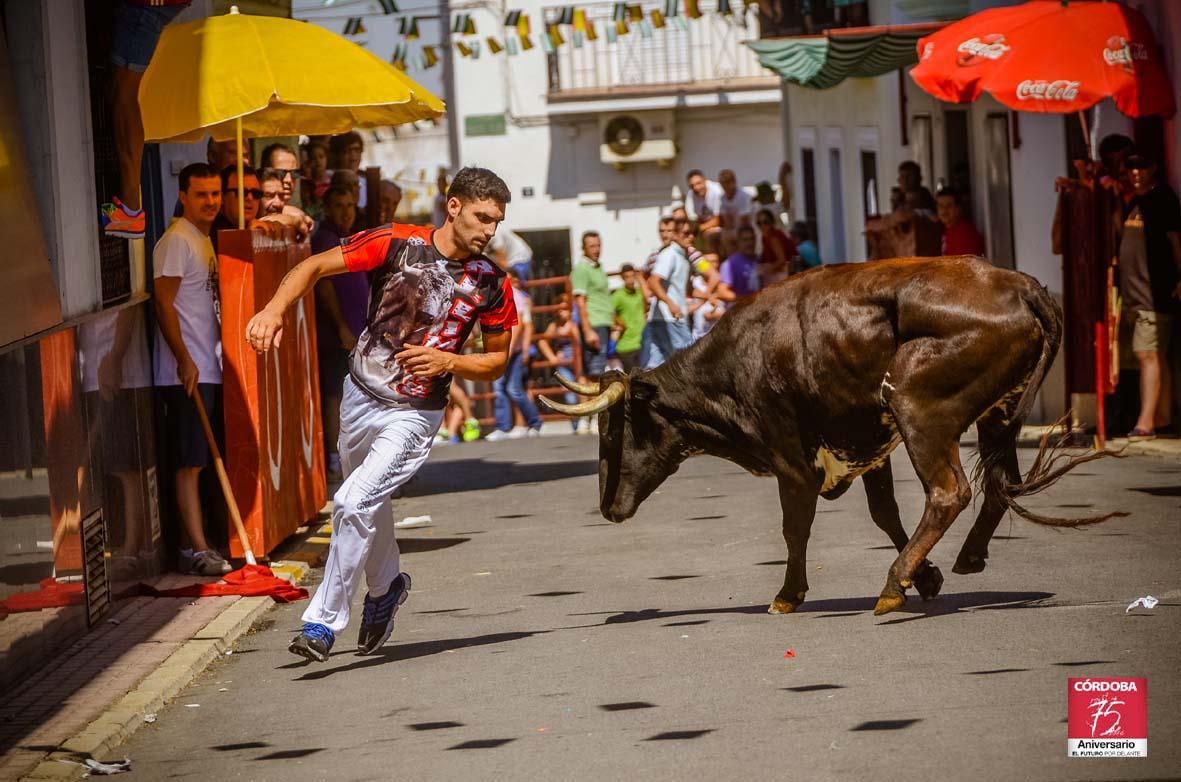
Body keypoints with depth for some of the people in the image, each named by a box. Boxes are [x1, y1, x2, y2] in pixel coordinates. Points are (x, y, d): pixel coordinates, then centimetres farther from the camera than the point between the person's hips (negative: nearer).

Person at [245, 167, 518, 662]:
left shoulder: (490, 285, -8)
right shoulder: (395, 244, -11)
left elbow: (497, 361, 2)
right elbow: (316, 266, -9)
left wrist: (447, 362, -17)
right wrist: (275, 309, -26)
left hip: (414, 415, -3)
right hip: (360, 397, 3)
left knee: (354, 504, -18)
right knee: (367, 504, 21)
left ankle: (323, 621, -8)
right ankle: (385, 587, 50)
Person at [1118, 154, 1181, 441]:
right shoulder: (1133, 201, 16)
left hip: (1155, 292, -8)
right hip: (1136, 293, 8)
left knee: (1147, 354, -13)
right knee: (1158, 356, 12)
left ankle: (1146, 422, -17)